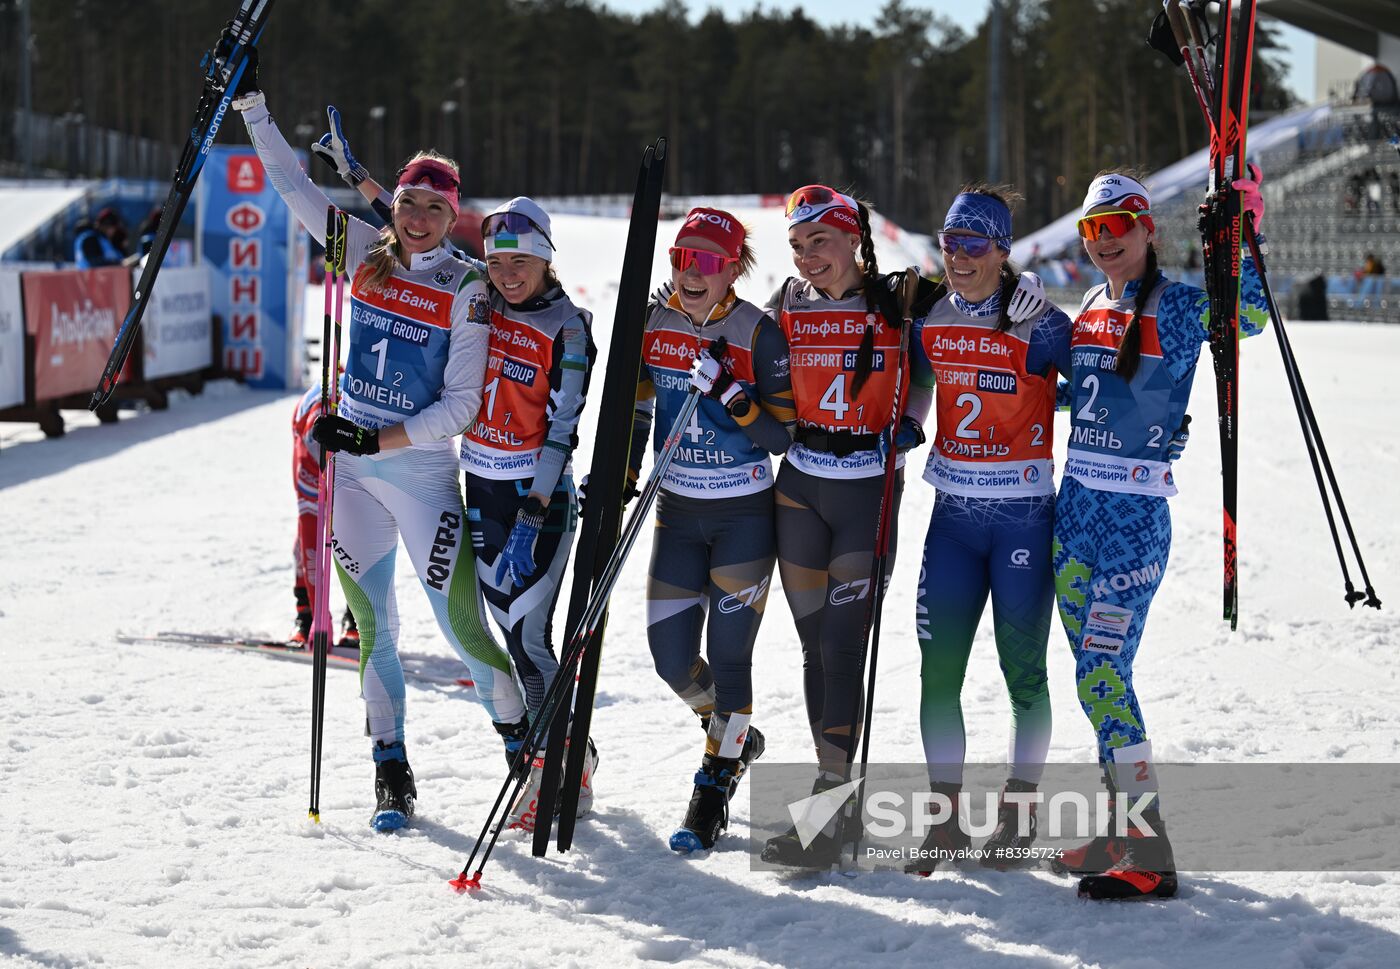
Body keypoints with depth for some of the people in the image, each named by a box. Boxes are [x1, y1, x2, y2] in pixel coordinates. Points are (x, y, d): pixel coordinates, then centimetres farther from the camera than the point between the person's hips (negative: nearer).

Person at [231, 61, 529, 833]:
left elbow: (461, 405, -11)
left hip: (422, 469, -4)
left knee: (462, 620, -5)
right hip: (352, 464, 4)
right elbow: (294, 187, 9)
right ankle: (391, 770, 15)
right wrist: (252, 107, 4)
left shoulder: (464, 291, -8)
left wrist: (377, 440, -18)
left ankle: (525, 740, 14)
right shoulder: (365, 253, 4)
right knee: (372, 624, 7)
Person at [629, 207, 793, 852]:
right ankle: (737, 737, 34)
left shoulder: (758, 333, -12)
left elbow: (781, 437, -13)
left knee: (727, 654, -5)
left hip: (745, 515, -4)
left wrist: (729, 394, -27)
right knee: (671, 657, 3)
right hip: (677, 512, 4)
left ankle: (714, 792, 11)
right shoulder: (650, 323, -1)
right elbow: (634, 411, 9)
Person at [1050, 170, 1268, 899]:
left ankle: (1149, 859, -8)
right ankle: (1121, 825, 20)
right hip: (1075, 508, 7)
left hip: (1135, 516, -7)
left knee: (1101, 673, -11)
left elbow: (1248, 316, -24)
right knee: (1095, 674, 10)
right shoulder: (1090, 308, 12)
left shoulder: (1177, 306, -7)